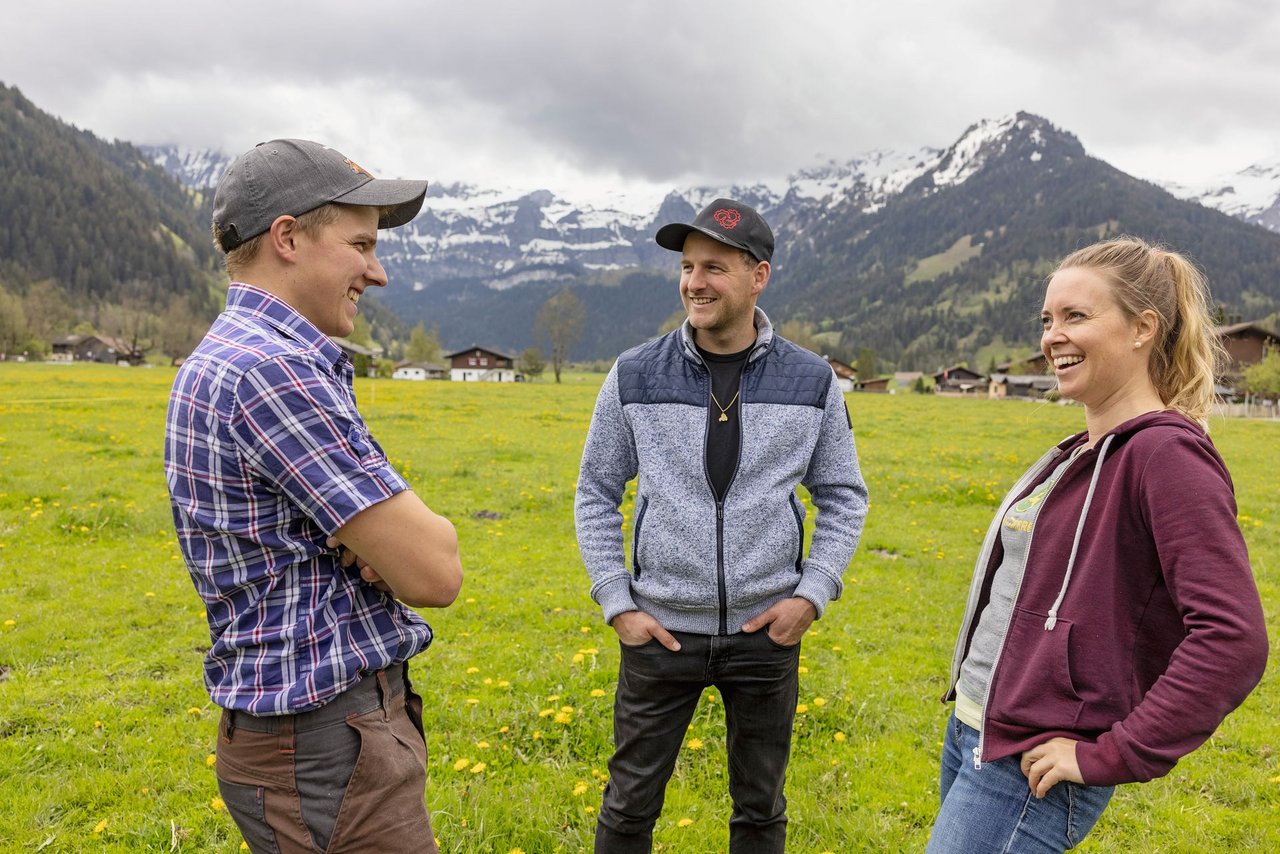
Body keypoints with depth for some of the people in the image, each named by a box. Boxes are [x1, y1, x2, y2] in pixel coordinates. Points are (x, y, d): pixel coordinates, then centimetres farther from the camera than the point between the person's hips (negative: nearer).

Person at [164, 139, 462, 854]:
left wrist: (381, 536, -12)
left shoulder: (234, 357, 9)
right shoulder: (273, 370, -24)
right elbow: (435, 573, -24)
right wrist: (411, 532, -3)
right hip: (328, 746, -10)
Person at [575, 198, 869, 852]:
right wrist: (616, 602, -3)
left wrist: (812, 594, -5)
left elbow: (843, 498, 6)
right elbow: (596, 493, 3)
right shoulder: (635, 377, -5)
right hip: (660, 631, 0)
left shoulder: (812, 382, -3)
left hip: (767, 633, 1)